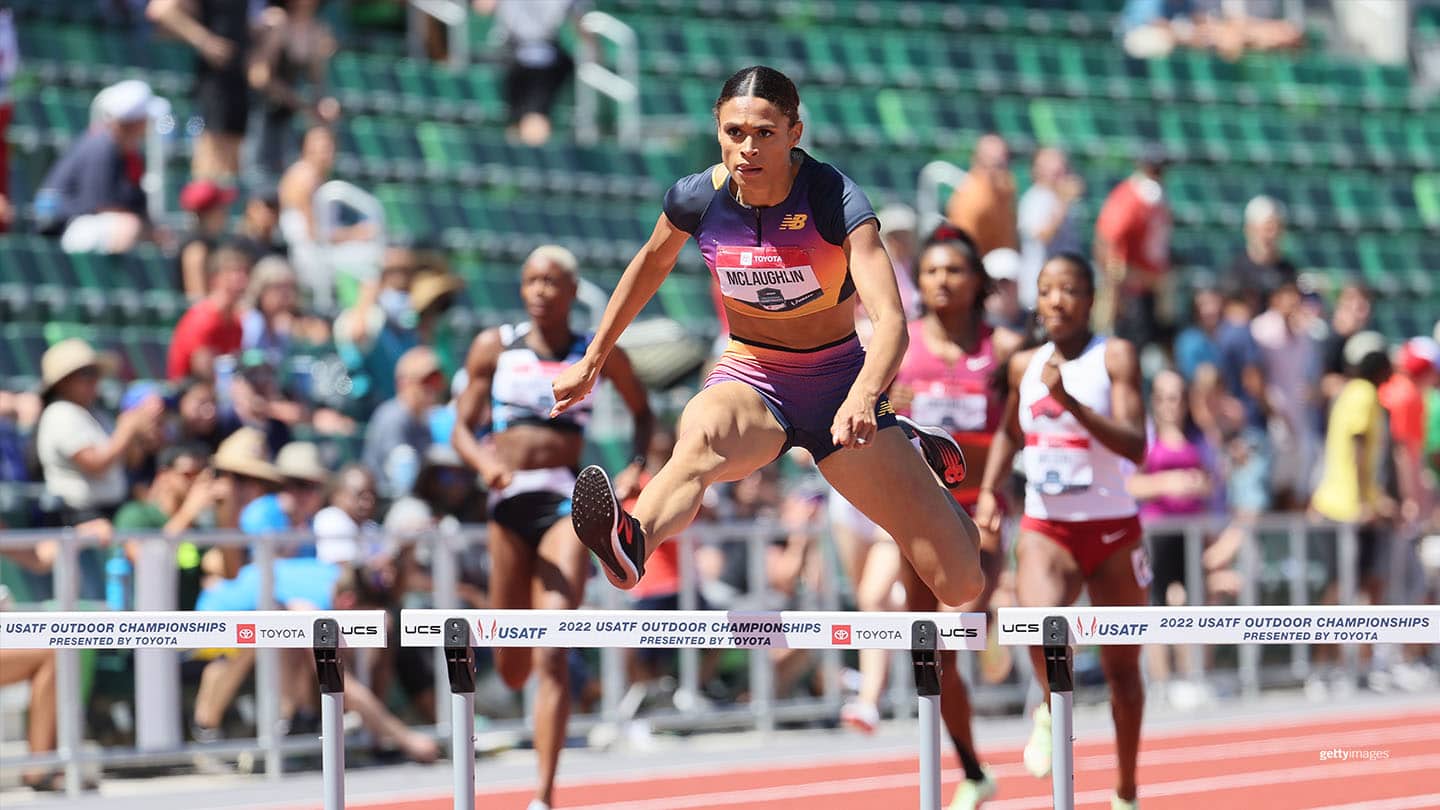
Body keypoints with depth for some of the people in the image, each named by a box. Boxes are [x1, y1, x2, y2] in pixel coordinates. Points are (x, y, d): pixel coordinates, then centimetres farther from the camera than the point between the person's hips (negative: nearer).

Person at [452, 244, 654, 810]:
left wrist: (637, 467, 2)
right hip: (507, 503, 2)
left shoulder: (599, 355, 5)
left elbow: (642, 412, 20)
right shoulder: (494, 348, 7)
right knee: (511, 670, 9)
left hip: (566, 504, -2)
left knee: (552, 658, -16)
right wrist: (483, 461, -17)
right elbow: (462, 428, 5)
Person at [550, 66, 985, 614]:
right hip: (748, 379, 1)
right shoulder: (698, 199, -10)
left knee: (960, 584, -3)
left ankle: (911, 454, 30)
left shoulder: (835, 199, -20)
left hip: (839, 379, -1)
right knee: (702, 434, -40)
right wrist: (591, 362, 19)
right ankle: (629, 546, -72)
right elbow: (652, 263, 14)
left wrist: (862, 398, -50)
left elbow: (890, 321, -30)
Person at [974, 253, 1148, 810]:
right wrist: (988, 488, 10)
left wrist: (1070, 401, -29)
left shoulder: (1116, 357, -8)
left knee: (1121, 667, 8)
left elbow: (1135, 446, -20)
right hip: (1045, 529, 2)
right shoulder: (1025, 365, 5)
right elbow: (1009, 434, 25)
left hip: (1113, 529, -2)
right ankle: (1052, 709, 4)